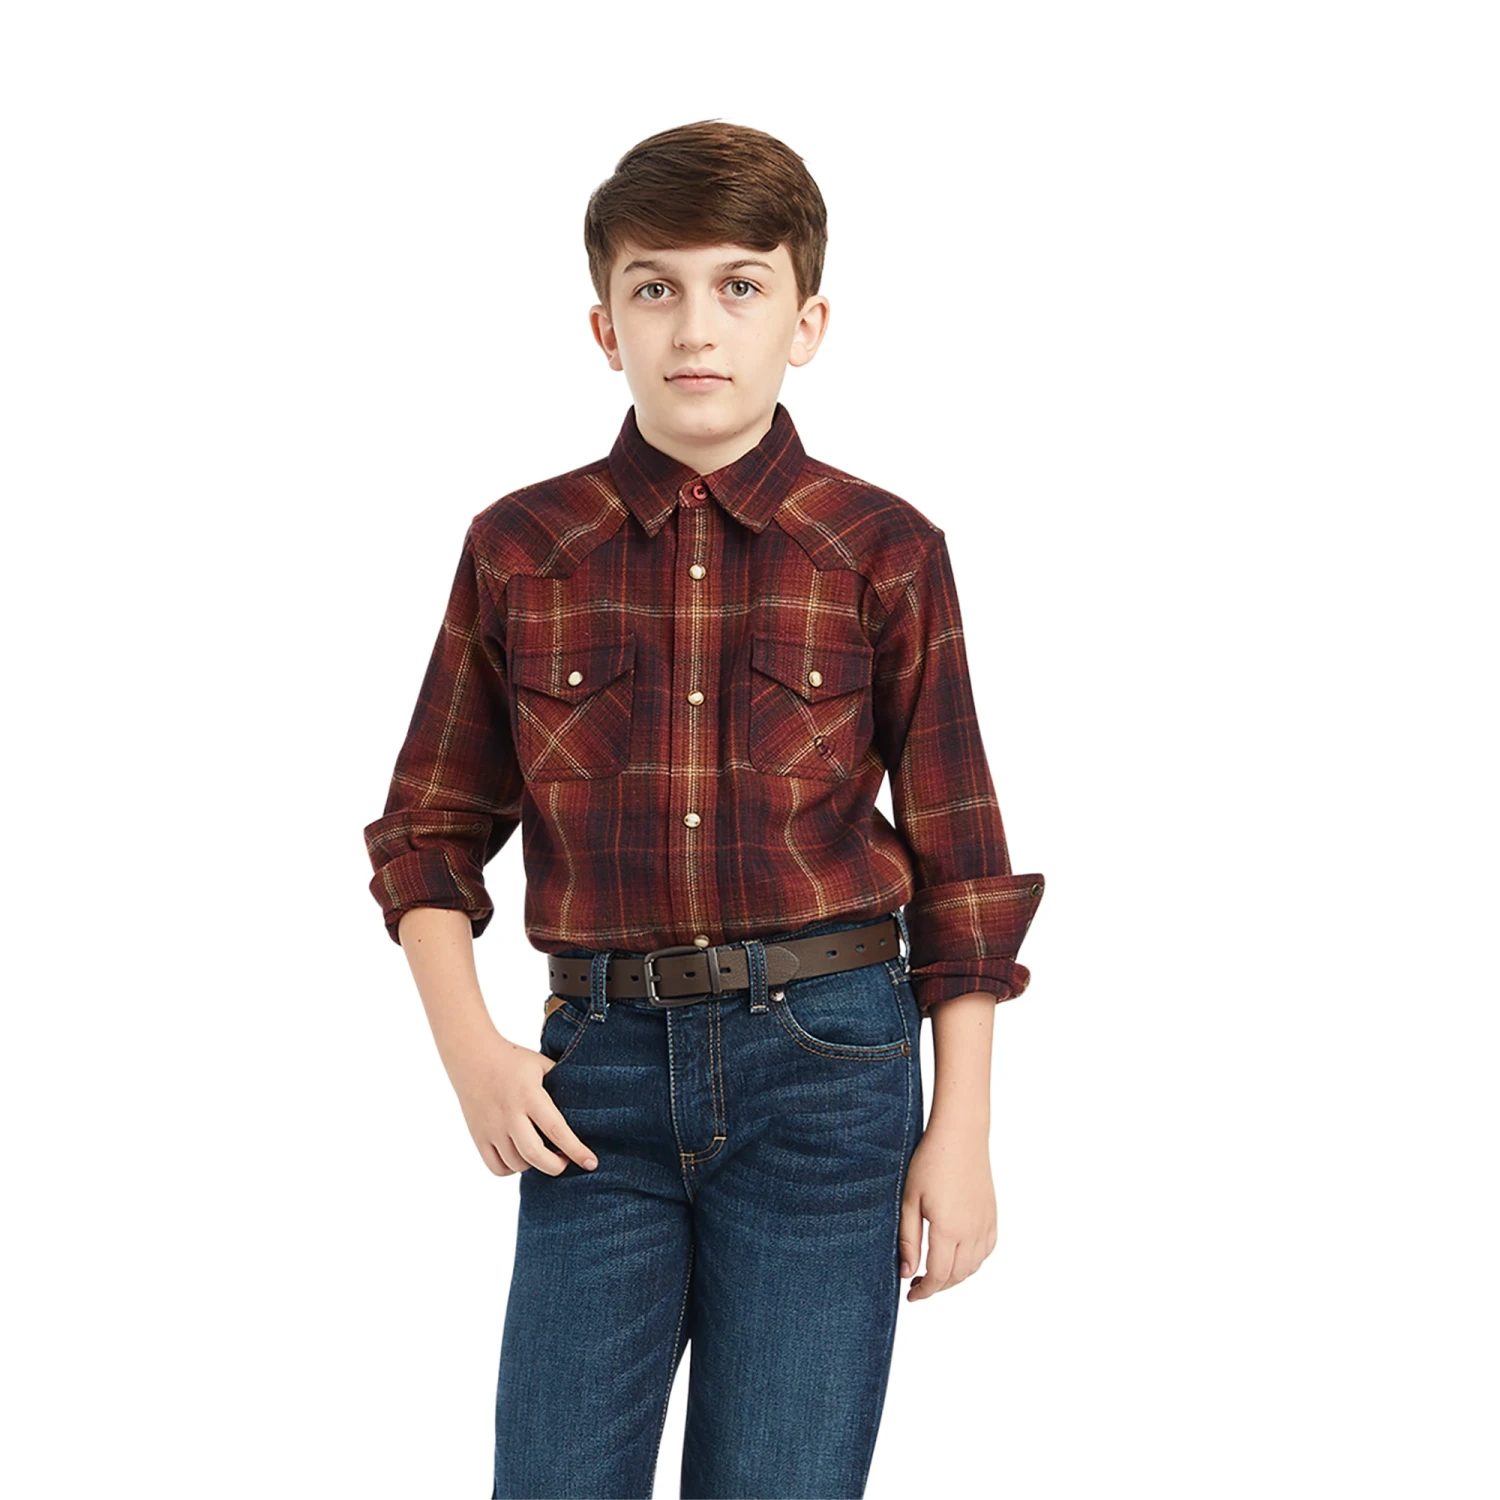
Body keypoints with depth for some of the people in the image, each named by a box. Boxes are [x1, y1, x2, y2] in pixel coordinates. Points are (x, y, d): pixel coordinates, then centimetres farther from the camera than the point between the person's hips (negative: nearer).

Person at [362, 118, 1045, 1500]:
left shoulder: (887, 553, 0)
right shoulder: (519, 550, 4)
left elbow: (957, 857, 3)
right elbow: (431, 828, 11)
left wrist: (961, 1132, 1)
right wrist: (468, 1049, -2)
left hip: (825, 1069, -1)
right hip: (597, 1074, 2)